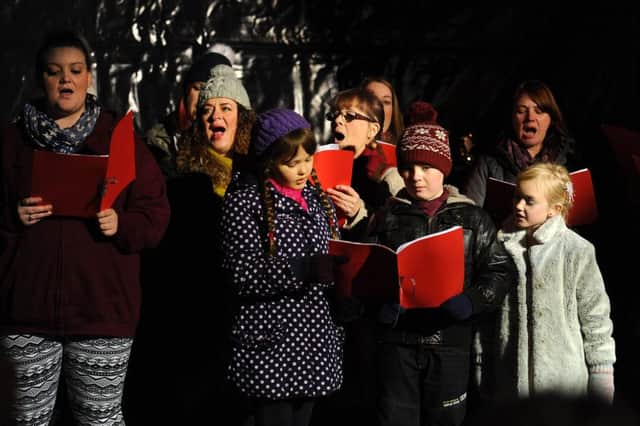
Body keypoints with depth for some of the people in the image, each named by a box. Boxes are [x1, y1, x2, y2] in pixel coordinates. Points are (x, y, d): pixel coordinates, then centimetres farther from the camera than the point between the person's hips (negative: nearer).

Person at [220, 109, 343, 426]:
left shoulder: (318, 198, 12)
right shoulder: (245, 201, -7)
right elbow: (243, 275, -16)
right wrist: (306, 269, -24)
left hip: (315, 343, 6)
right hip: (270, 345, -6)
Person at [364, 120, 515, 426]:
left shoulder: (471, 218, 4)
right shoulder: (387, 218, 6)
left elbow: (500, 269, 1)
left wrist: (472, 302, -15)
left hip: (450, 341, 0)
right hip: (397, 339, 0)